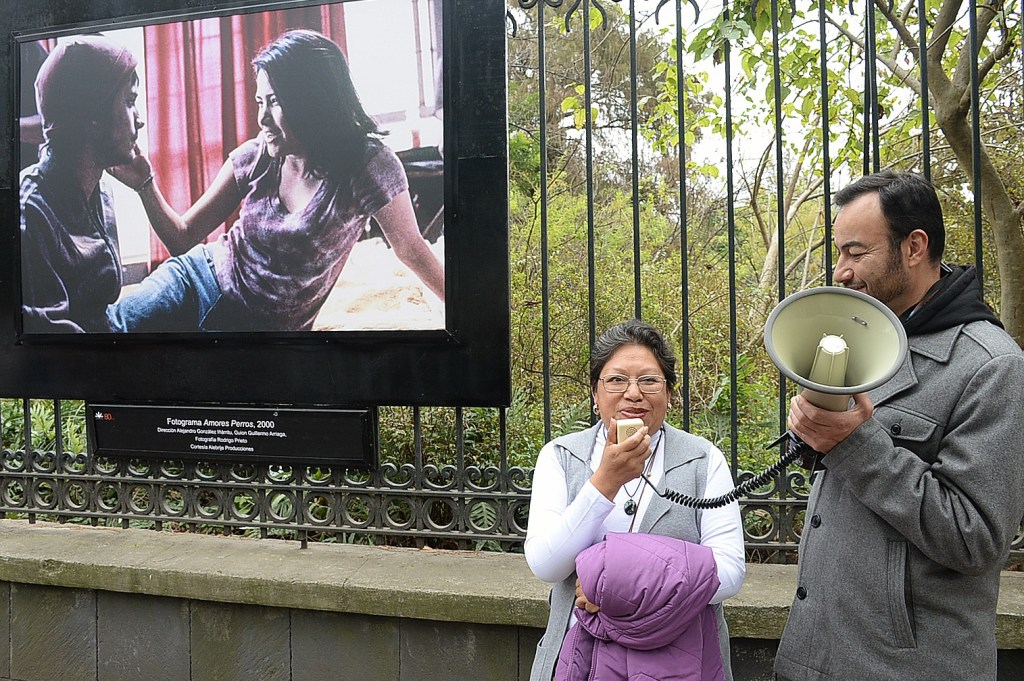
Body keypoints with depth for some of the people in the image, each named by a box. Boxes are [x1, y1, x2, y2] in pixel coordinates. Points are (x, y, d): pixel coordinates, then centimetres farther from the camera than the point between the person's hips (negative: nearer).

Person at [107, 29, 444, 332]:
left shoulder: (368, 165, -16)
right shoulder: (255, 156, -5)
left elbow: (410, 249, -4)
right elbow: (183, 238, 1)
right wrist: (146, 185, -16)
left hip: (271, 326, -3)